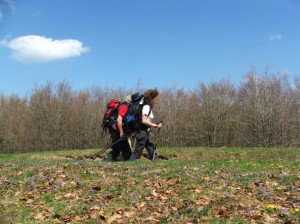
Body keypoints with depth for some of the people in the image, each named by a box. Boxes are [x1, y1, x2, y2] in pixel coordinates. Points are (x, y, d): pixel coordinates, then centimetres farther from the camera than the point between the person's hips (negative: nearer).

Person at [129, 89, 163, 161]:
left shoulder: (148, 106, 15)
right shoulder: (146, 106, -13)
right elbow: (144, 121, -23)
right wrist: (156, 126, -20)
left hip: (145, 132, 10)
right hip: (142, 132, -10)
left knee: (152, 151, 12)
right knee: (137, 152, -7)